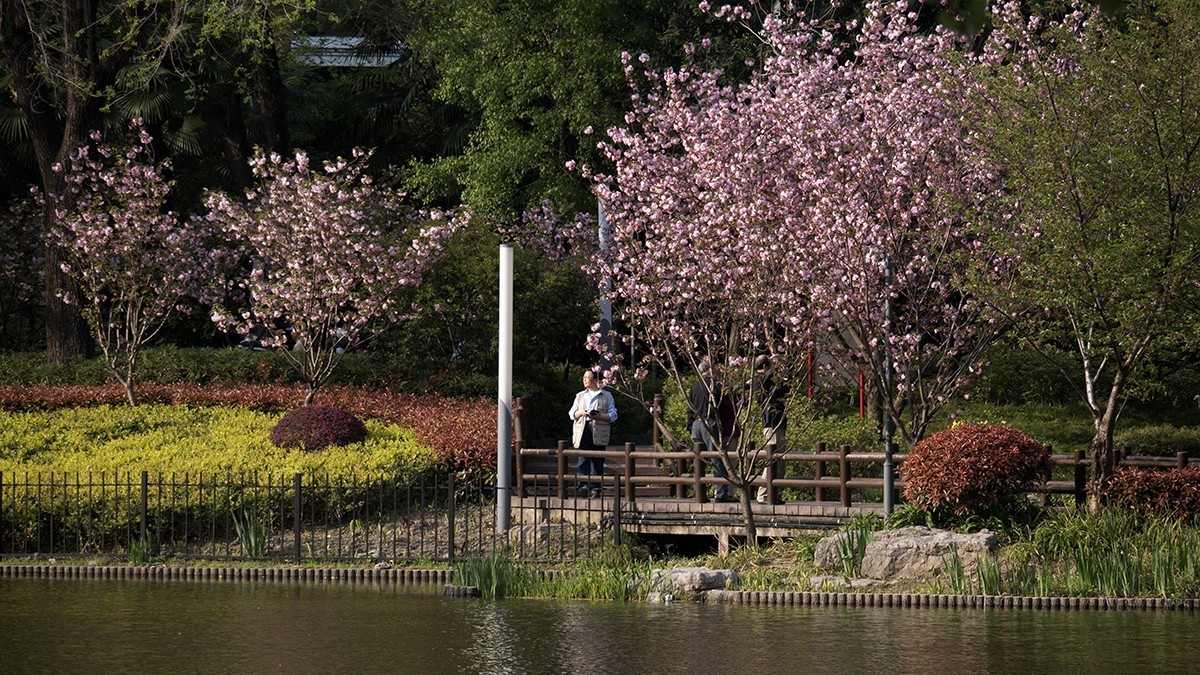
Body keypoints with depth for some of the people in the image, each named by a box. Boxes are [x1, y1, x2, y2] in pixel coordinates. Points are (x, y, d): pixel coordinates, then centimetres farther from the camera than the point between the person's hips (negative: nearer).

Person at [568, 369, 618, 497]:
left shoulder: (607, 396, 10)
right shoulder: (580, 396, 20)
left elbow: (613, 415, 5)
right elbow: (572, 413, 17)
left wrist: (600, 416, -13)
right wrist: (580, 413, -5)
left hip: (598, 433, -2)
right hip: (582, 430, 2)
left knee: (597, 462, -1)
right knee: (583, 460, -9)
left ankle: (595, 488, 3)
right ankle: (582, 485, -14)